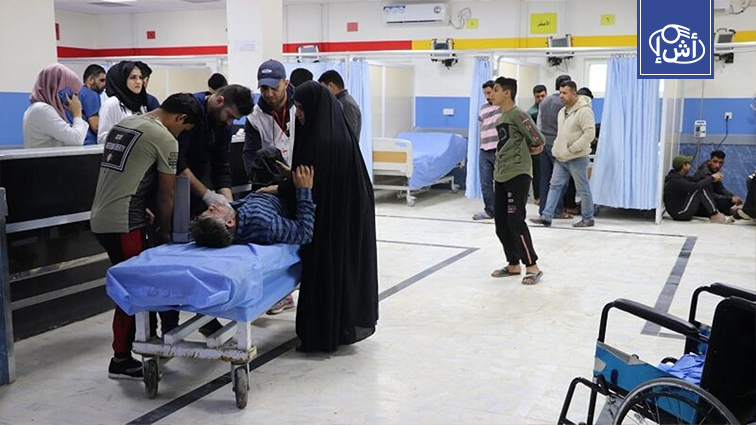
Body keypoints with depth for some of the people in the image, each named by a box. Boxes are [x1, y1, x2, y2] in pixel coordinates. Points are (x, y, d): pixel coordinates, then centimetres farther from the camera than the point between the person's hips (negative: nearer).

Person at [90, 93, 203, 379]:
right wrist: (164, 232, 12)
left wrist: (146, 211, 23)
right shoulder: (165, 138, -8)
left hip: (100, 219, 9)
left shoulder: (122, 126, 17)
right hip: (125, 223, -9)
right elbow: (165, 195, -2)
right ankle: (121, 360, 8)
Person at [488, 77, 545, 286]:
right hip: (501, 176, 9)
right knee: (501, 223, 9)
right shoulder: (500, 118, 16)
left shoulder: (518, 115, -12)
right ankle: (513, 265, 20)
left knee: (515, 221, -11)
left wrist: (527, 151, 3)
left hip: (518, 175, -9)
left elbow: (539, 141, -16)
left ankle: (533, 267, -2)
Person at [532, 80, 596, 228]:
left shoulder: (584, 111, -13)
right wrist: (558, 147, 13)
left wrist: (572, 148, -20)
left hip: (577, 158, -8)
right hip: (560, 158, 9)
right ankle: (546, 216, 6)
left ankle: (588, 218, 13)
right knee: (555, 186, 5)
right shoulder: (563, 111, 15)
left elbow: (590, 133, -21)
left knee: (583, 188, 2)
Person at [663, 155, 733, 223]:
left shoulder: (679, 177, 8)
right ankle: (715, 216, -10)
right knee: (701, 189, -17)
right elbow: (697, 186, -30)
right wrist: (712, 178, -15)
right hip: (680, 213, -11)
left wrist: (713, 177, -7)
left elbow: (695, 180, 7)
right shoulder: (675, 181, -23)